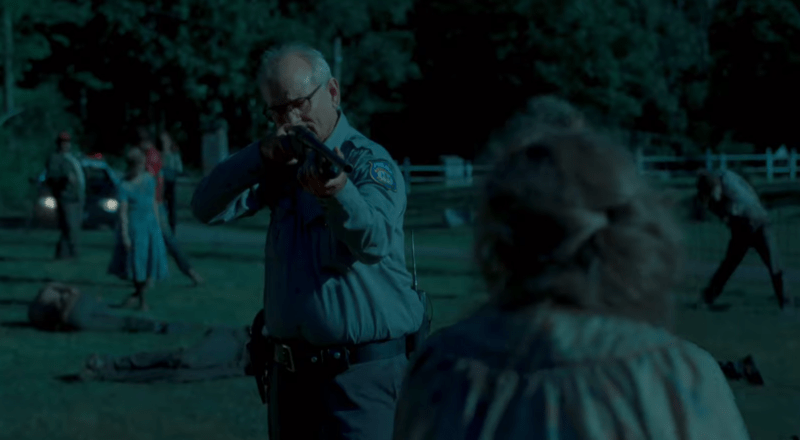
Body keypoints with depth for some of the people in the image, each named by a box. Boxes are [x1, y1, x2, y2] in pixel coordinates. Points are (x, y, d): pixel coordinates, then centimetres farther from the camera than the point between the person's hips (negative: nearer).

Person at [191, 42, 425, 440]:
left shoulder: (370, 162, -10)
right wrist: (261, 155, -17)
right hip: (289, 372, 7)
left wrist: (338, 191, -51)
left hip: (362, 373, -7)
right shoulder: (280, 165, 9)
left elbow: (374, 242, -30)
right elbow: (207, 208, -3)